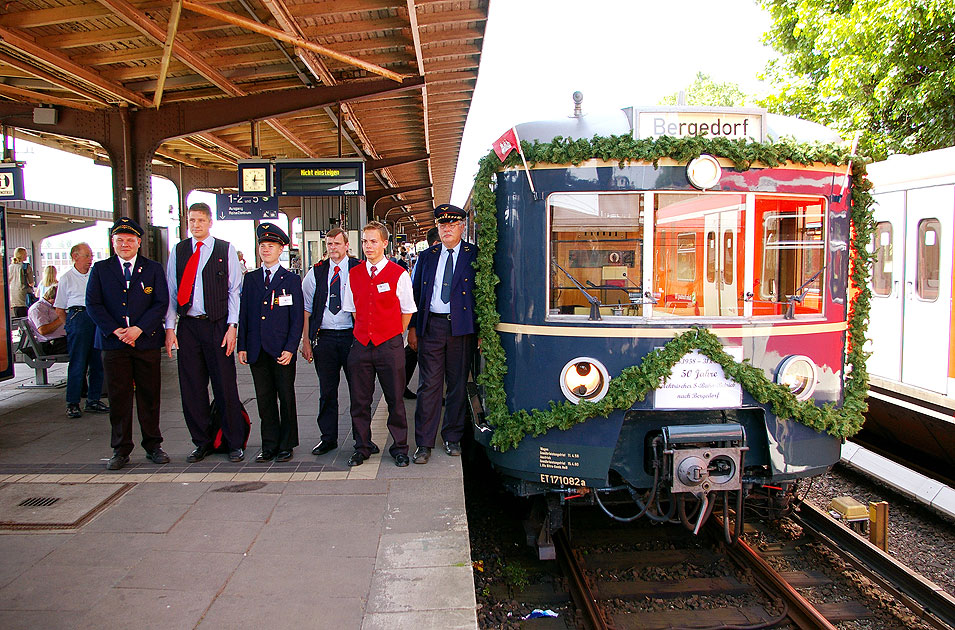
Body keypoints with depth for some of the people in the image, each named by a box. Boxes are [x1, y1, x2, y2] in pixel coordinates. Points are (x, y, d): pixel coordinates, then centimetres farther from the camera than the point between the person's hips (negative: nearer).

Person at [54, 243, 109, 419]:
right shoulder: (66, 278, 4)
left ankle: (93, 400, 14)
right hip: (78, 316, -4)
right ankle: (72, 403, 2)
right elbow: (59, 310, 7)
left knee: (97, 362, 5)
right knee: (77, 363, -6)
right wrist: (71, 324, 1)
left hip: (97, 318, 5)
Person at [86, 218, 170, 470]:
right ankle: (120, 450, 12)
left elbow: (161, 303, 0)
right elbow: (93, 304, 2)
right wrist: (116, 330, -10)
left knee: (149, 396, 4)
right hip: (113, 343, 0)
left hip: (146, 341, 0)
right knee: (118, 397, 3)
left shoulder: (153, 269, 8)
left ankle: (153, 446, 15)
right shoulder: (100, 269, 10)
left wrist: (138, 329, -13)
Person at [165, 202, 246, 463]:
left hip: (217, 325, -3)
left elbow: (234, 290, 1)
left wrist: (231, 326, -7)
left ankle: (235, 444, 11)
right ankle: (202, 442, 19)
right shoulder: (178, 251, 11)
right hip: (187, 326, 3)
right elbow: (172, 292, 10)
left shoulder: (226, 250, 4)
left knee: (226, 387, -1)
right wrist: (170, 327, 2)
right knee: (192, 388, 6)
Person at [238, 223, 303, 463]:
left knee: (286, 398, 4)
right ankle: (269, 445, 18)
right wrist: (242, 346, 3)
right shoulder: (250, 278, 11)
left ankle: (286, 445, 15)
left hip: (282, 350, -3)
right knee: (264, 398, 8)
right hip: (257, 350, 3)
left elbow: (297, 317, -2)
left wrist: (290, 348, -11)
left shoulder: (291, 279, 1)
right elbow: (243, 314, 11)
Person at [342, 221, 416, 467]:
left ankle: (399, 447, 17)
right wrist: (363, 332, 11)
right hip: (361, 344, 3)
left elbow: (407, 310, 4)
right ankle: (362, 447, 21)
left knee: (395, 399, 4)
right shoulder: (354, 274, 8)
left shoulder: (399, 274, -3)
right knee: (359, 399, 7)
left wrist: (394, 335, 5)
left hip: (390, 345, -3)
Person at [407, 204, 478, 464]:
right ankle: (424, 443, 7)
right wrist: (412, 327, 6)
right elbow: (416, 293, 13)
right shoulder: (427, 256, 12)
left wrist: (481, 330, -5)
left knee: (458, 385, 8)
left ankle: (453, 438, 22)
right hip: (431, 326, 1)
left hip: (462, 328, -1)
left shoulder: (474, 255, 3)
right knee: (429, 384, 0)